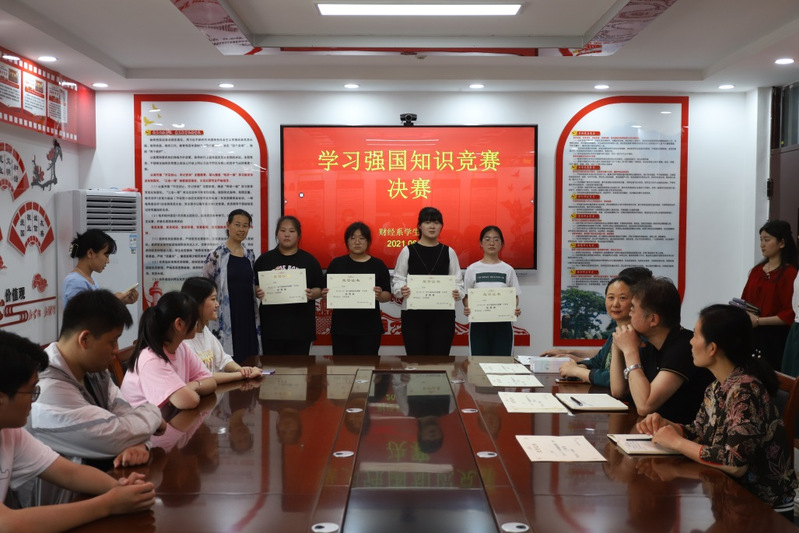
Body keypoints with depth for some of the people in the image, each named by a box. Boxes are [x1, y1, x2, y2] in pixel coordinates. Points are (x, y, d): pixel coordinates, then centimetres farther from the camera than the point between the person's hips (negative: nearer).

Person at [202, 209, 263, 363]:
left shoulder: (249, 255, 12)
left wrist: (258, 292, 4)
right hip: (227, 318, -5)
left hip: (248, 315, 6)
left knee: (249, 357, 6)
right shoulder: (217, 255, -5)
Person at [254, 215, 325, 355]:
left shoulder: (309, 260, 7)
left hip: (300, 327, 0)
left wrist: (311, 294, -13)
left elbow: (320, 289, 7)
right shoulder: (265, 259, 9)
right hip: (271, 325, 1)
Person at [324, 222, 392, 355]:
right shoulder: (337, 263, 6)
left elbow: (388, 295, 2)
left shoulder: (378, 265, 3)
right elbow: (326, 291, 9)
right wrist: (325, 294, -13)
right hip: (341, 327, 1)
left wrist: (380, 295, -20)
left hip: (369, 328, -1)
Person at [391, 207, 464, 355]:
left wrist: (457, 293, -17)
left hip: (443, 313, 1)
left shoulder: (449, 252, 7)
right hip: (413, 313, -1)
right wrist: (401, 290, -20)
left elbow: (458, 281, 5)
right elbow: (397, 280, 2)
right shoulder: (408, 251, 2)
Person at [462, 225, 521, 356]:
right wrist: (467, 308, -16)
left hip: (503, 323, 0)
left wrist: (515, 309, -14)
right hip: (478, 322, 0)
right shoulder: (472, 269, 4)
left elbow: (515, 296, 7)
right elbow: (466, 296, 5)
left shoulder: (508, 270, 5)